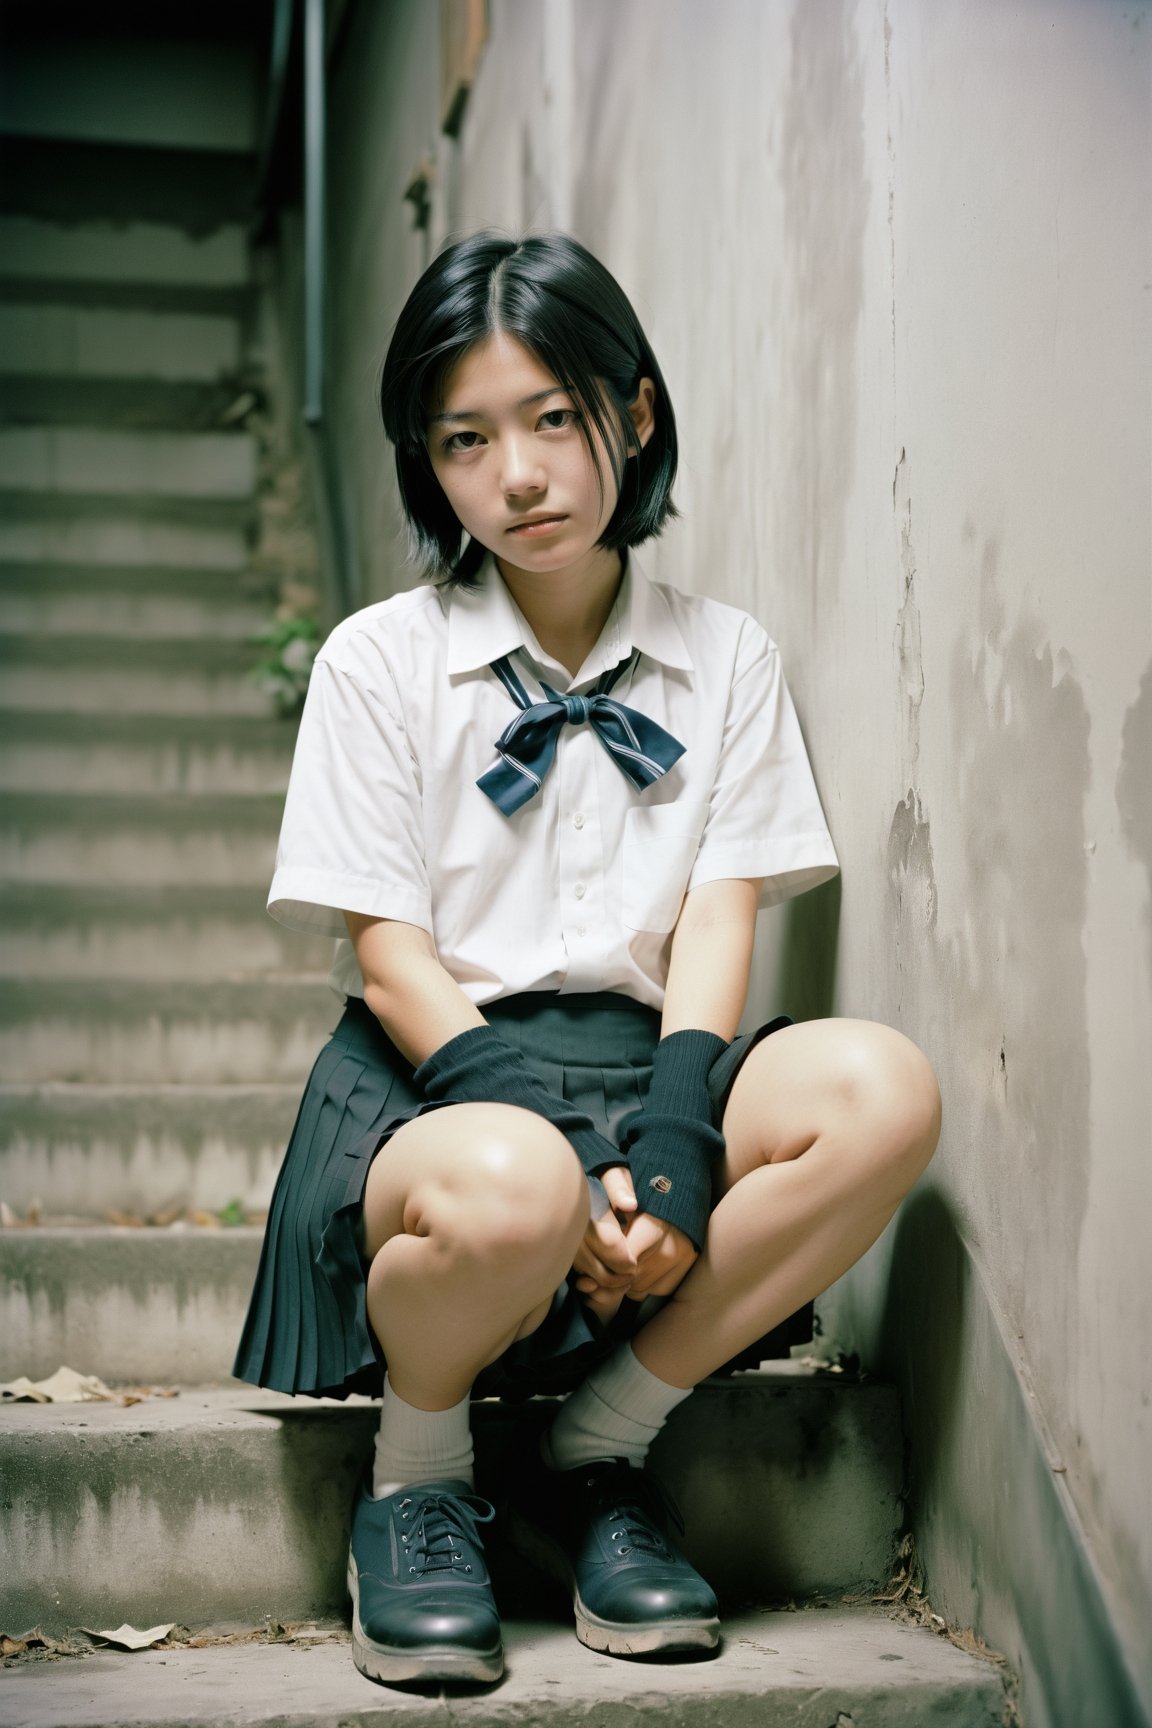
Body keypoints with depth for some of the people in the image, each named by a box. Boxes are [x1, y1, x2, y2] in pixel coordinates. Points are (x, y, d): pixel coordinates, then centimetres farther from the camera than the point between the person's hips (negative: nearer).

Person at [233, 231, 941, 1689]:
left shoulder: (725, 657, 11)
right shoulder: (379, 661, 2)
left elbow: (720, 921, 1)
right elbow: (390, 959, -5)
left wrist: (669, 1147, -17)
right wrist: (569, 1166, -19)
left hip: (643, 1054, 4)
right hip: (435, 1073, -3)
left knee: (883, 1090, -28)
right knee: (507, 1192, -40)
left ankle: (590, 1455, -12)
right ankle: (414, 1482, -5)